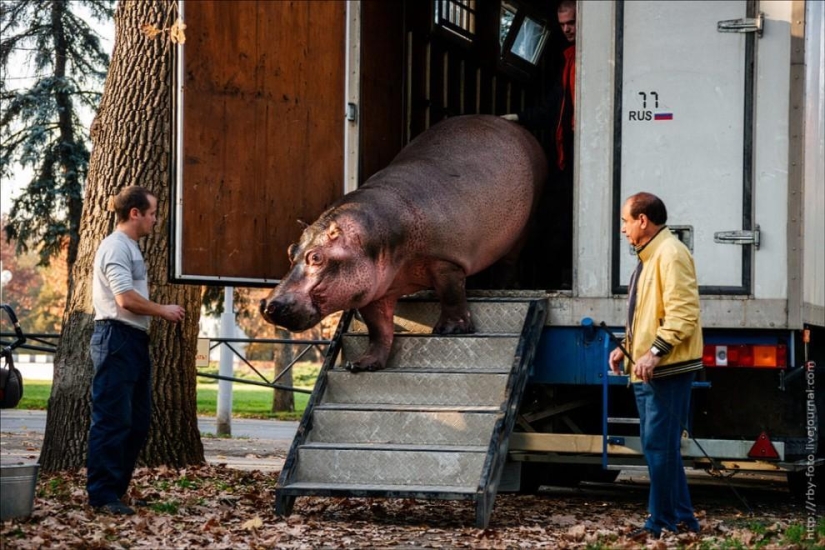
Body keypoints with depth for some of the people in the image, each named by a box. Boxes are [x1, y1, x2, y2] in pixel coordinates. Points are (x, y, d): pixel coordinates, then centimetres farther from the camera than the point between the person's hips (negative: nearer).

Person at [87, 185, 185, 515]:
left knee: (137, 421, 13)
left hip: (135, 340, 11)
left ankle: (116, 489, 19)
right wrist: (164, 311, -8)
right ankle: (102, 496, -6)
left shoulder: (130, 248, 20)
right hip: (117, 339, -11)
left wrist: (163, 312, 8)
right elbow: (126, 299, -19)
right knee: (112, 420, -9)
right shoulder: (116, 247, -11)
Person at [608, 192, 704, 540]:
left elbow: (683, 313, -22)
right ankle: (682, 518, 22)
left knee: (660, 446, -7)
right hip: (647, 370, 11)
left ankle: (663, 525, -1)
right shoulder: (648, 257, 18)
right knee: (658, 446, 14)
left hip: (666, 370, -11)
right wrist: (627, 347, 15)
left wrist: (655, 352, -26)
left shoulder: (670, 254, -14)